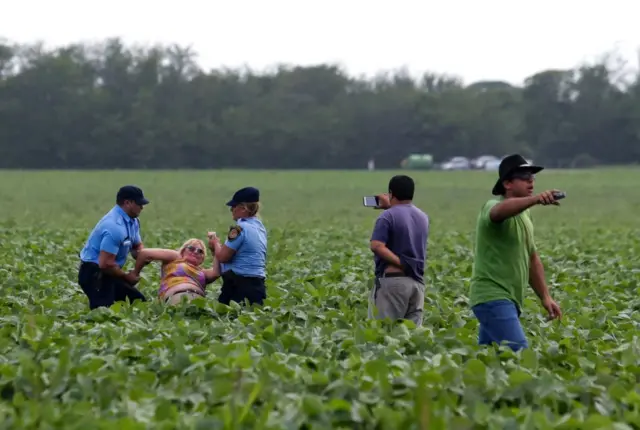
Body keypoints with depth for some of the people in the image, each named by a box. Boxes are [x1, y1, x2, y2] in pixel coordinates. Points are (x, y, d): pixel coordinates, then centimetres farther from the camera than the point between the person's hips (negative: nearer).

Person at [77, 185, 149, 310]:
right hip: (93, 274, -10)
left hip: (106, 272, 10)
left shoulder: (132, 220, 5)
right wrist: (126, 276, -14)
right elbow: (105, 264, -30)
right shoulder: (115, 227, -27)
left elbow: (137, 247, 17)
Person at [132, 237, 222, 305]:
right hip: (177, 296, -5)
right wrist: (135, 275, 21)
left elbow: (216, 273, 13)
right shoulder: (175, 257, 24)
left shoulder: (202, 272, 37)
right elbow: (144, 253, 18)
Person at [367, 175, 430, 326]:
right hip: (417, 281, 6)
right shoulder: (423, 217, 14)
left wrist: (401, 263, -17)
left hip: (392, 280, -6)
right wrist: (391, 207, 42)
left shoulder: (388, 217, -8)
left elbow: (377, 246, -20)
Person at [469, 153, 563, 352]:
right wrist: (534, 199, -54)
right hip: (493, 297, -9)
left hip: (509, 300, 9)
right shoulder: (493, 206, -10)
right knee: (519, 354, -21)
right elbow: (503, 209, -36)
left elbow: (532, 258, 23)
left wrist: (545, 296, 15)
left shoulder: (524, 214, 17)